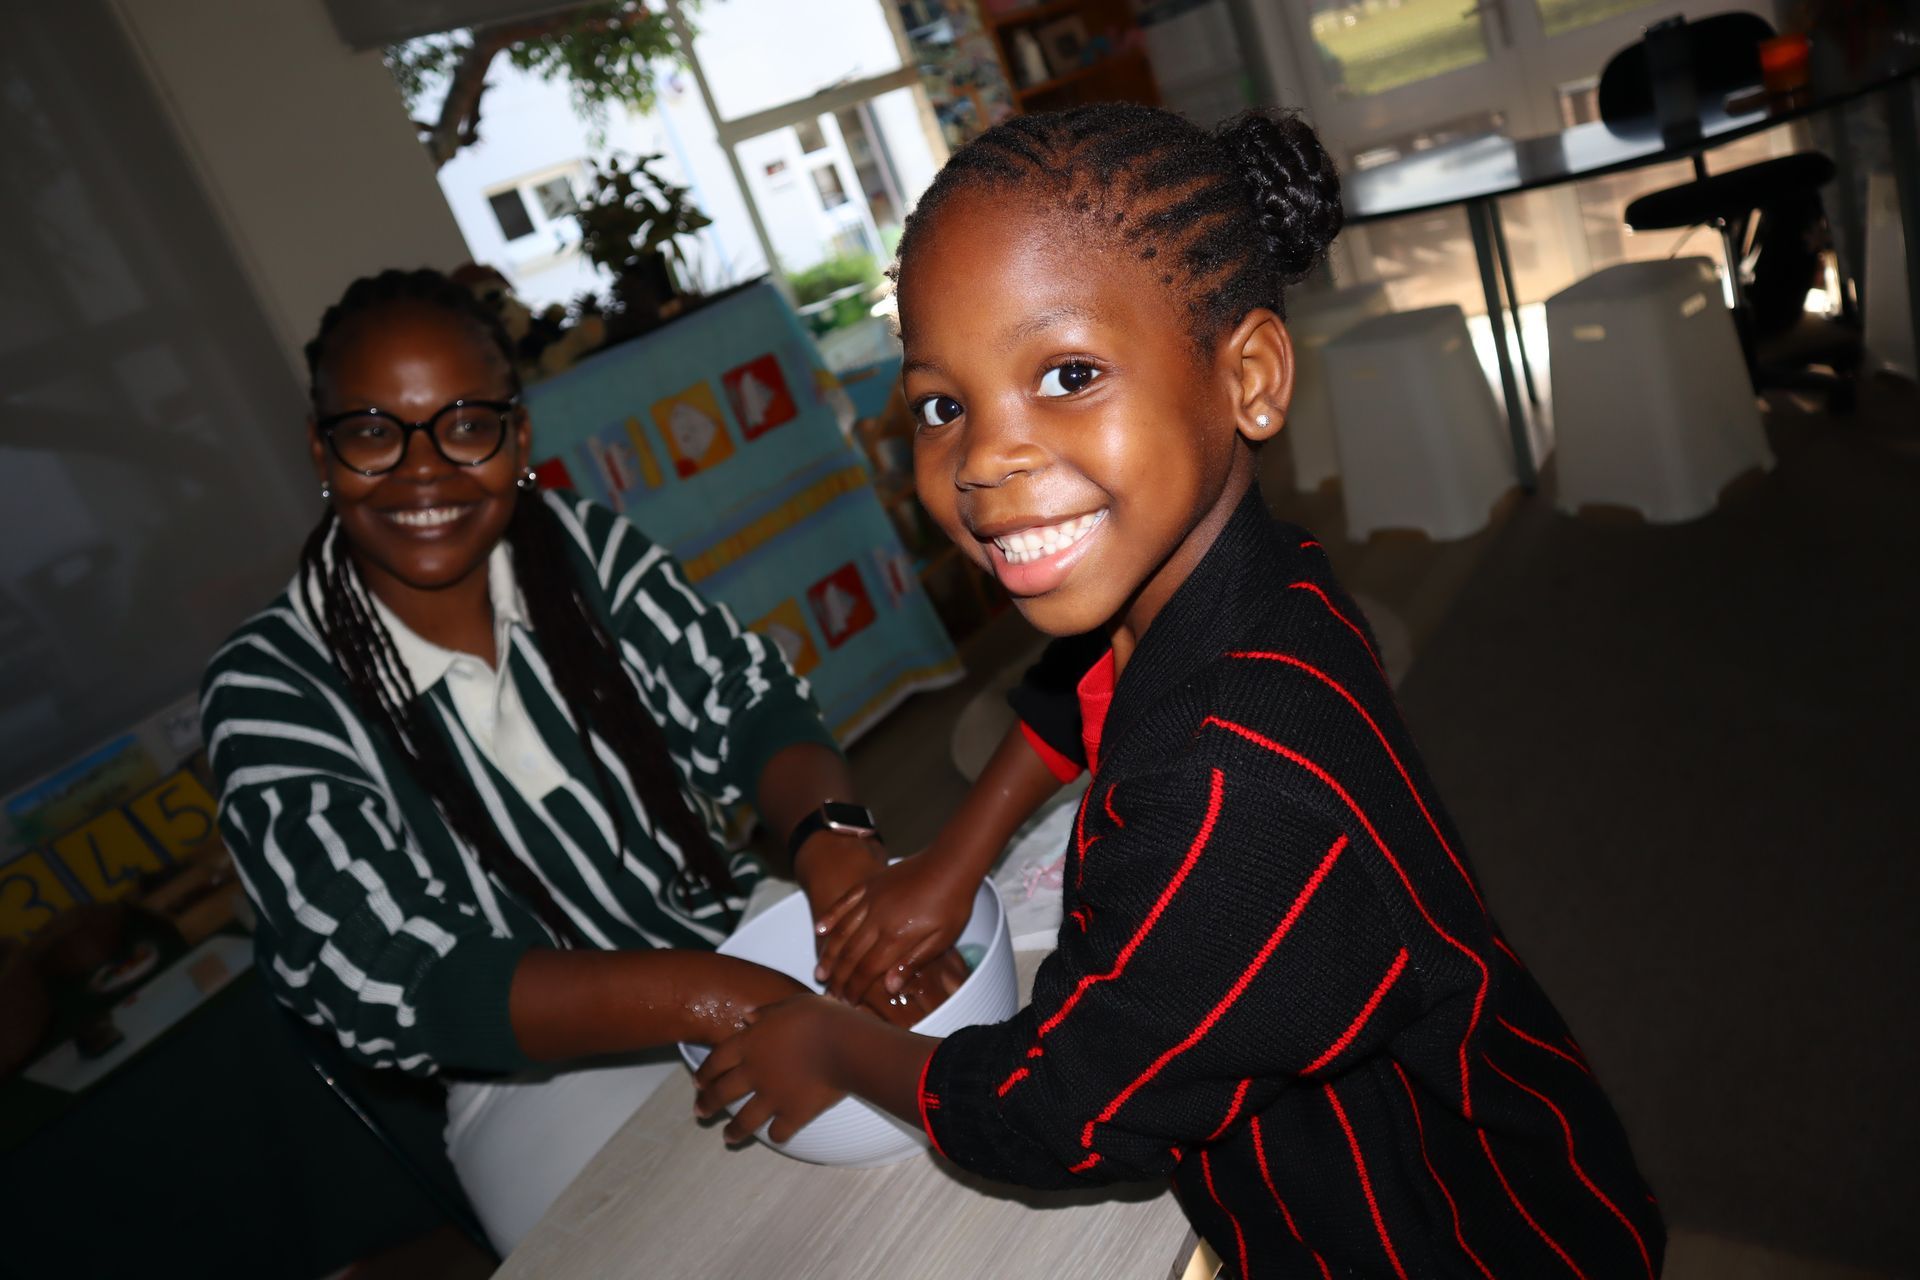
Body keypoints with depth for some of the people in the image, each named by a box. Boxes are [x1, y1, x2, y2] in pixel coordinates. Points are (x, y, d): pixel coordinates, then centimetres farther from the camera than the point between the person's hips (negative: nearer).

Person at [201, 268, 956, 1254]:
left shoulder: (580, 547, -3)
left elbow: (745, 703, -9)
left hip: (740, 931, 4)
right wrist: (707, 1000, -36)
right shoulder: (273, 690, -13)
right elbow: (397, 987, -21)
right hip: (548, 1062, -3)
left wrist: (832, 839, -34)